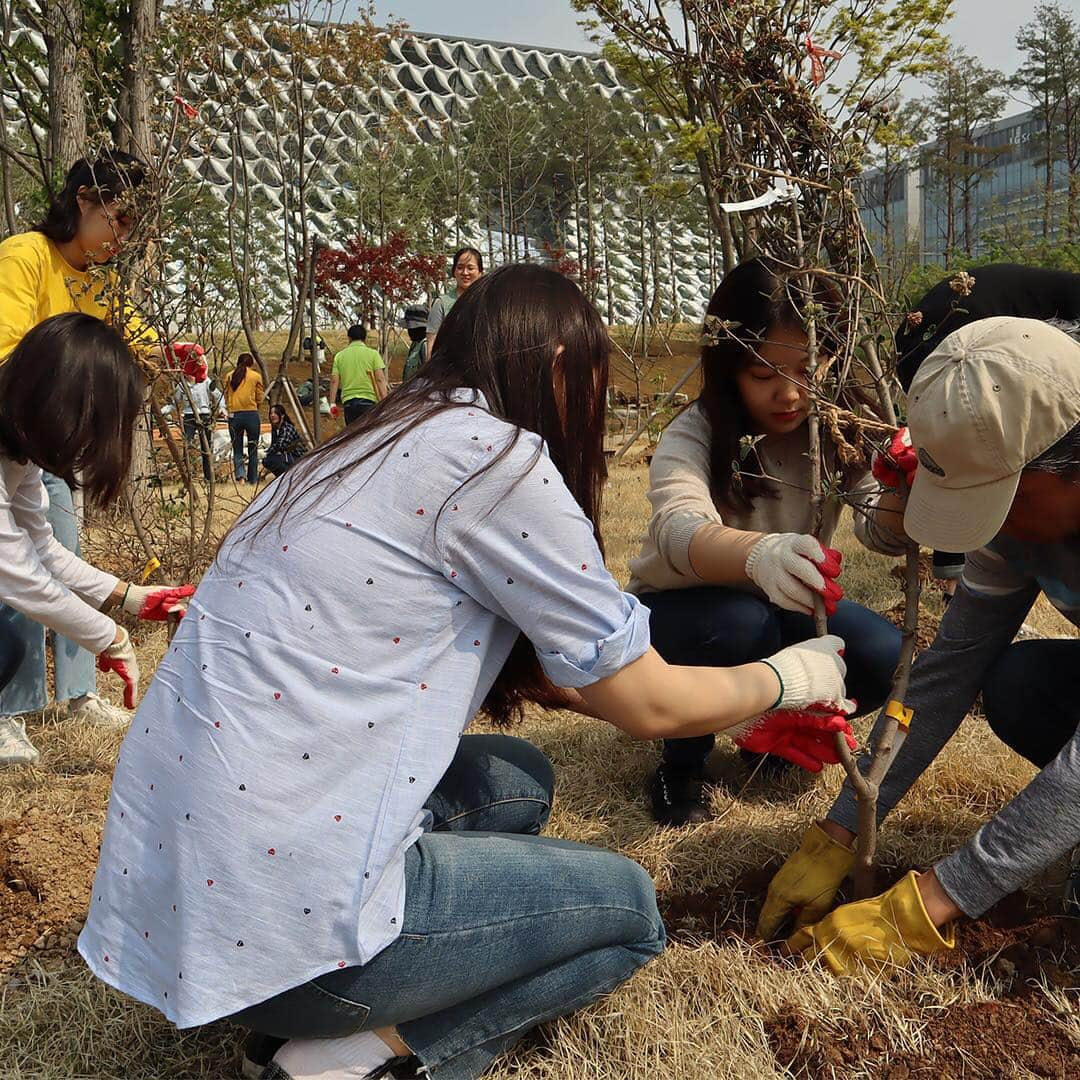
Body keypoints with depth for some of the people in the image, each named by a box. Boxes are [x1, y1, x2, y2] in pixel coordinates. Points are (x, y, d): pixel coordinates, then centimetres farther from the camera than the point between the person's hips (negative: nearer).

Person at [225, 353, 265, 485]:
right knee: (253, 450, 10)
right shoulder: (256, 376, 3)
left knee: (237, 450, 8)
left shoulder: (229, 376, 9)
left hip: (234, 415, 1)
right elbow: (260, 399, 5)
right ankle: (253, 480, 15)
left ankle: (240, 476, -13)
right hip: (252, 415, -1)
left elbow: (226, 398, 9)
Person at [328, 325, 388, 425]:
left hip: (348, 402, 3)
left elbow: (334, 381, 5)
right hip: (369, 401, -3)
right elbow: (380, 379, -6)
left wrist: (332, 403, 8)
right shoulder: (373, 354, 0)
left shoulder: (339, 356, 9)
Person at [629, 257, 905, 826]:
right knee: (738, 625, -37)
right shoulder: (695, 434, -26)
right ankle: (680, 766, -8)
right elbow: (680, 532, -46)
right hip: (676, 608, -4)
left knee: (884, 658, -22)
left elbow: (882, 533, -25)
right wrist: (760, 554, -68)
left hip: (786, 609, 4)